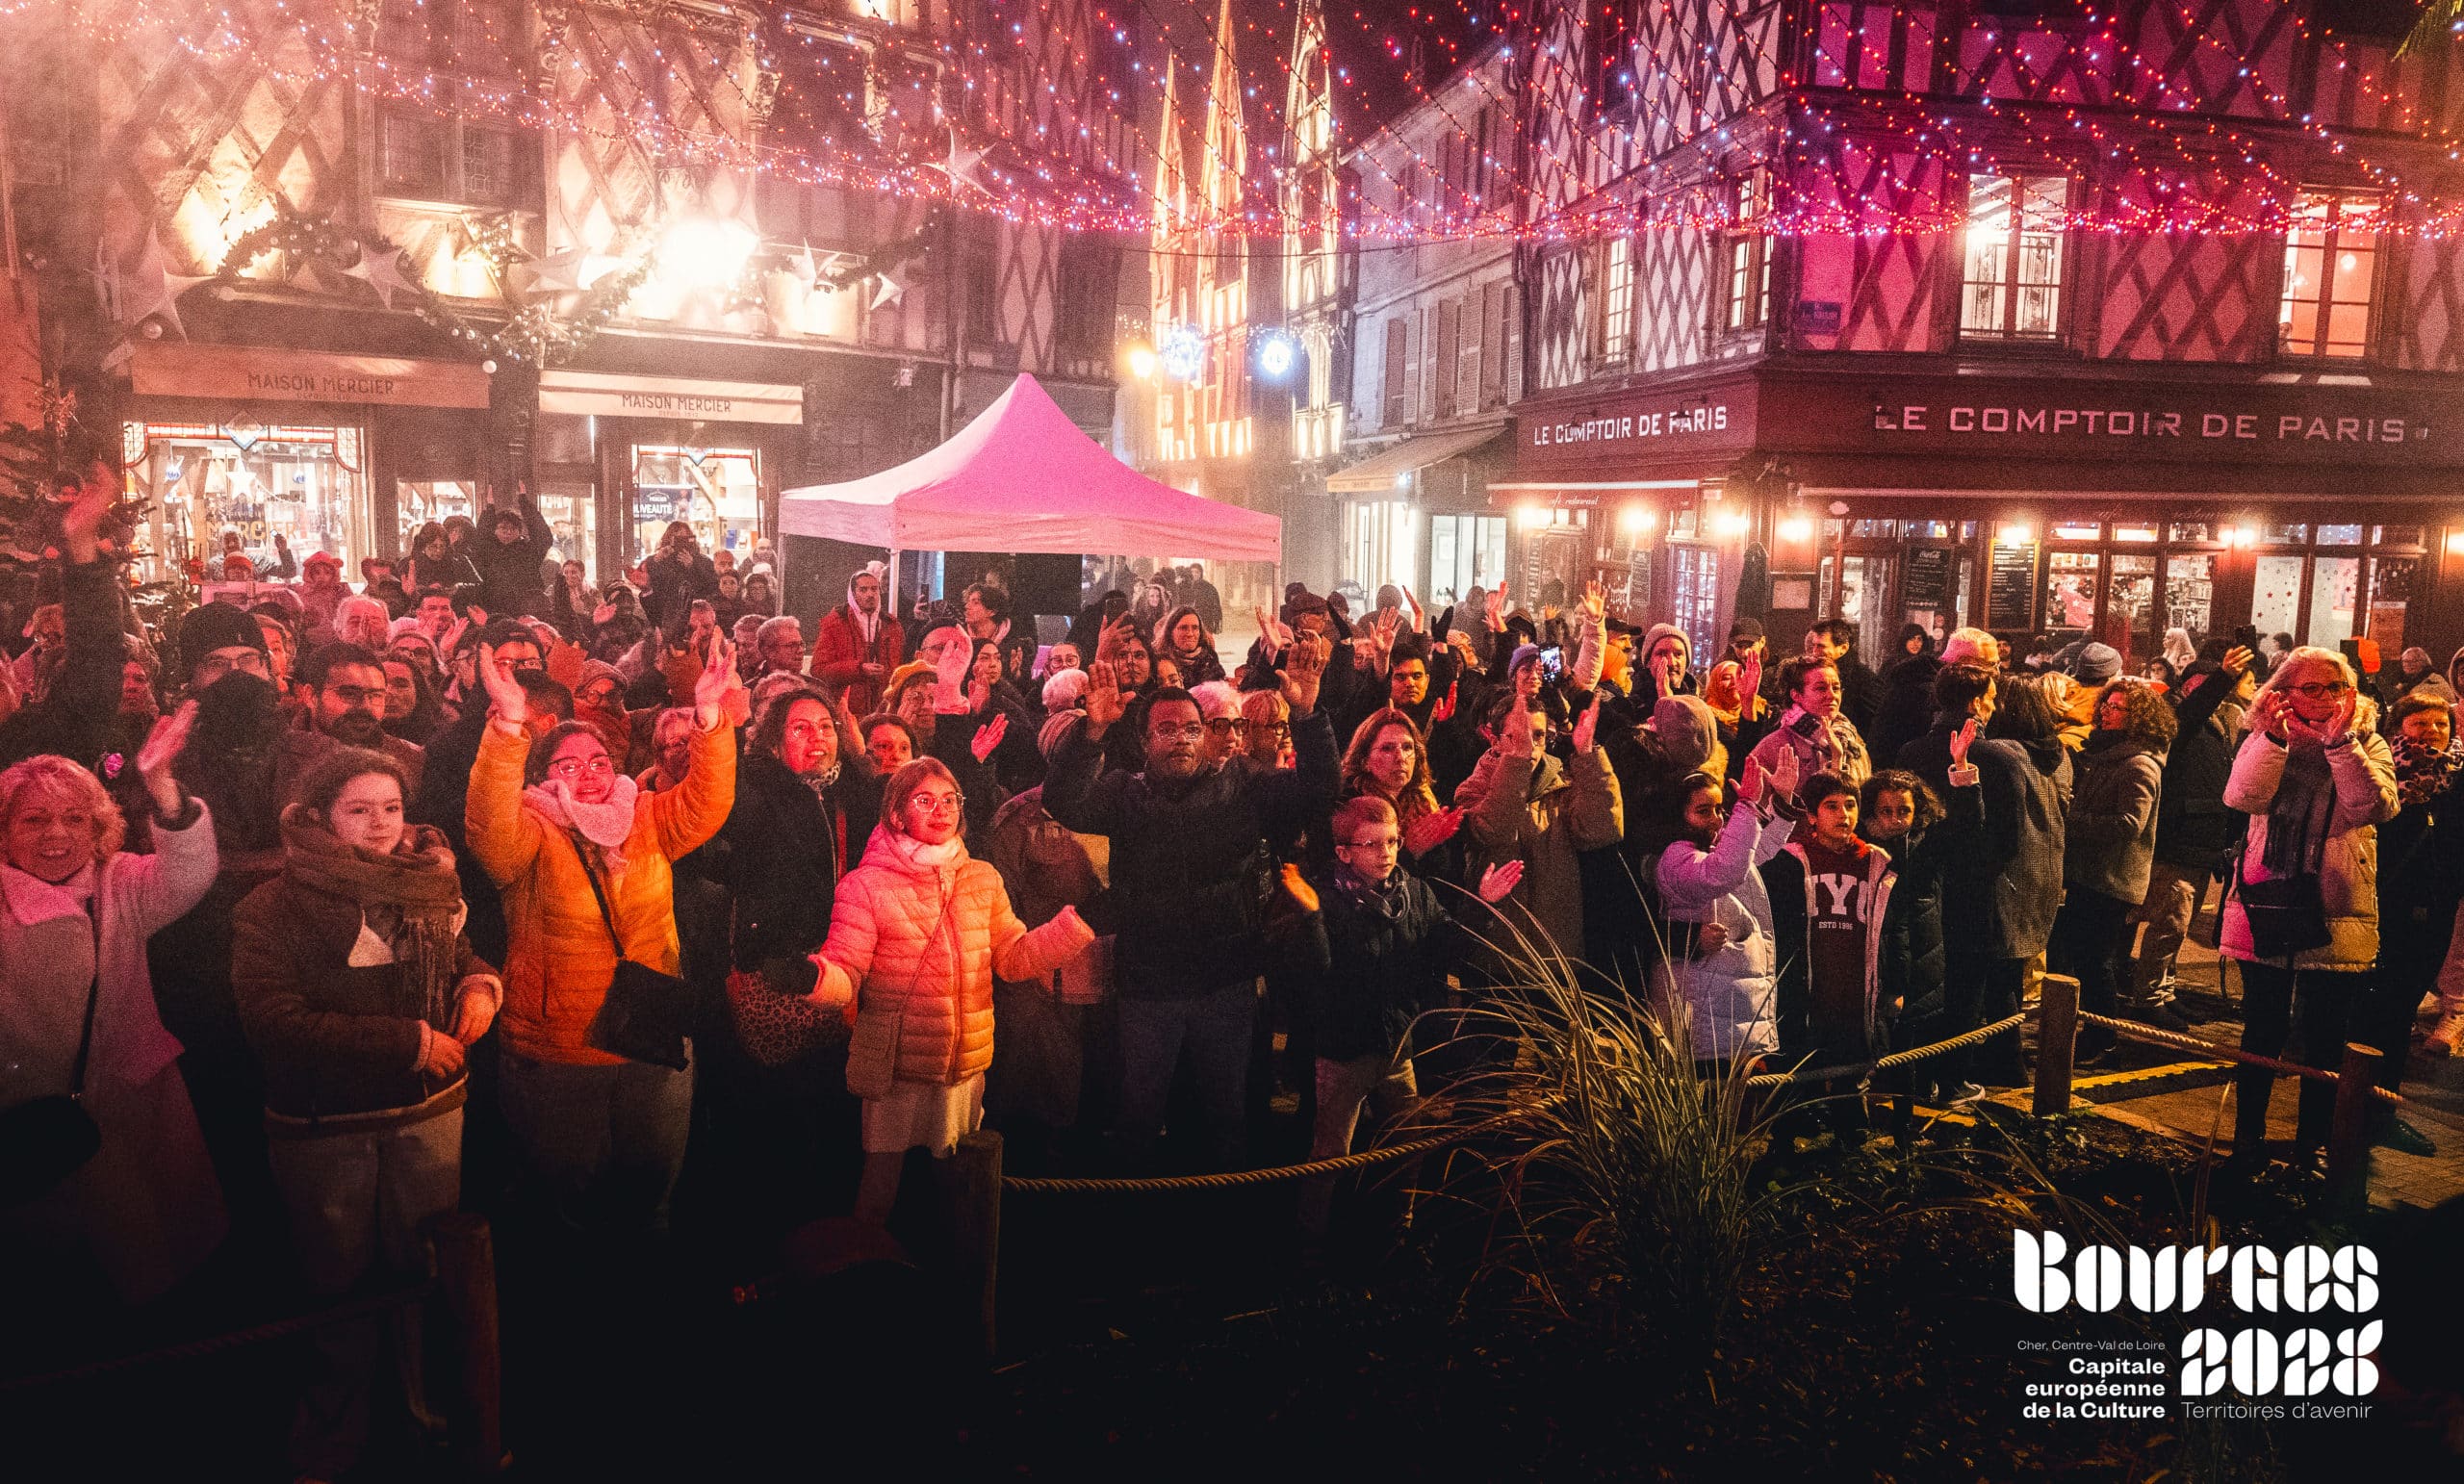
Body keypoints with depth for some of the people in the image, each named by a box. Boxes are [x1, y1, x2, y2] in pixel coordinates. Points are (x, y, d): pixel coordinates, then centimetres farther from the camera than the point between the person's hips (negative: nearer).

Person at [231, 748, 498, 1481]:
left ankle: (433, 1412, 37)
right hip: (323, 1128, -2)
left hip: (428, 1116, 3)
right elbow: (274, 1022, -20)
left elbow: (460, 954, 18)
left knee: (428, 1276, 13)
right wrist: (406, 1042, -24)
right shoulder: (272, 910, -10)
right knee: (340, 1285, 14)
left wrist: (479, 982, -6)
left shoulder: (428, 886, 1)